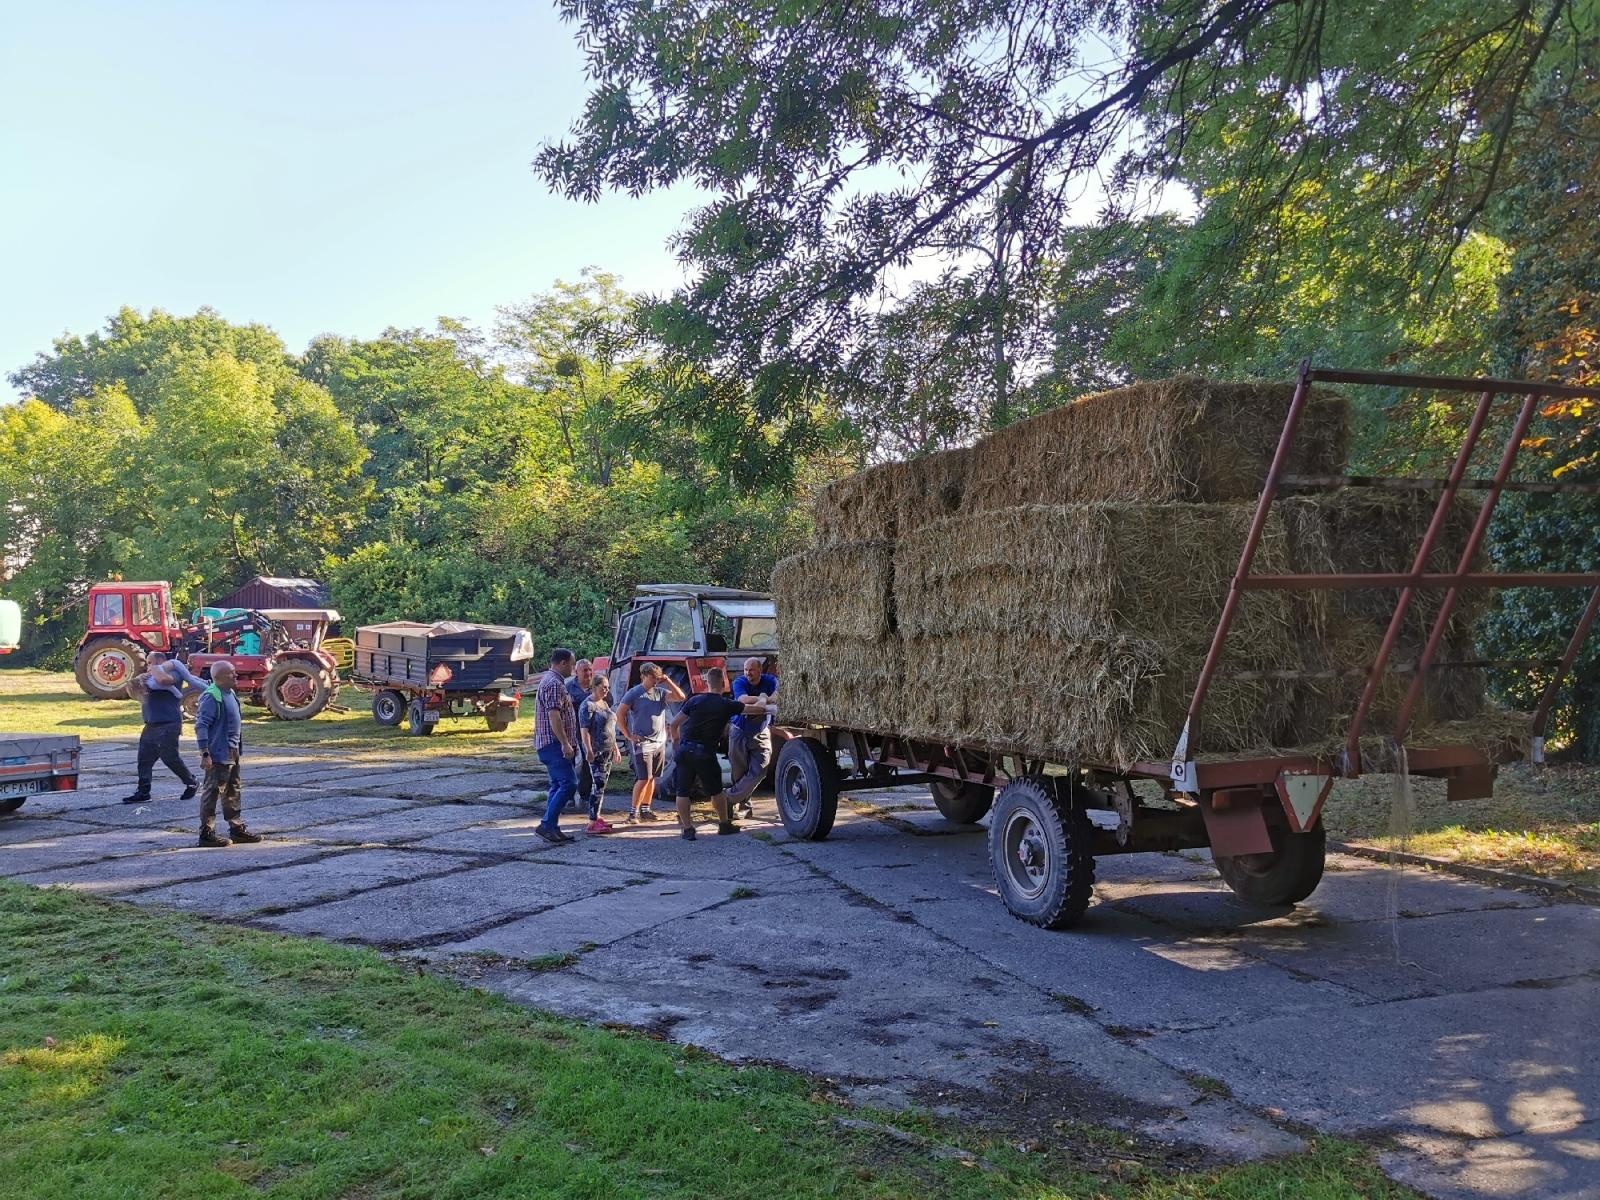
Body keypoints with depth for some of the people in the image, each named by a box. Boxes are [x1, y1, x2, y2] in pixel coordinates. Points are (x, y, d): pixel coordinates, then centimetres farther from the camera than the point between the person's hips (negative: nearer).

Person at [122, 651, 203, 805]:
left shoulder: (173, 673, -8)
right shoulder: (152, 677, 23)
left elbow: (163, 679, -30)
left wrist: (155, 669, -11)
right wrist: (139, 683, -1)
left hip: (168, 725, -9)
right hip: (151, 725, 9)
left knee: (171, 758, -4)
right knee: (144, 759, 4)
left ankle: (192, 783, 14)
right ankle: (143, 792, 7)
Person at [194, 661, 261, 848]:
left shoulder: (230, 694, 12)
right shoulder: (211, 697, -18)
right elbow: (201, 726, -21)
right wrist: (205, 753, -24)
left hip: (232, 753, 10)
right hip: (218, 755, -10)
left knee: (233, 792, 16)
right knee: (212, 793, -2)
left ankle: (237, 829, 25)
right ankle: (207, 834, 4)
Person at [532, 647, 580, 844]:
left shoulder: (552, 681, 20)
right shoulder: (554, 683, -15)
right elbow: (554, 716, -23)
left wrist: (566, 743, 26)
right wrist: (565, 743, -24)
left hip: (553, 745, 11)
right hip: (554, 743, -11)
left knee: (558, 786, 11)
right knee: (568, 784, -15)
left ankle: (552, 829, 12)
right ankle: (546, 825, -16)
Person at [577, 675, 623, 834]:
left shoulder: (605, 704, 18)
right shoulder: (587, 706, -10)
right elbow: (584, 730, -17)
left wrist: (616, 748, 25)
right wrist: (589, 750, -26)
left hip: (608, 750, 9)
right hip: (596, 751, -9)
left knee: (602, 784, 12)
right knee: (598, 785, -14)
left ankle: (598, 816, 19)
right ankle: (592, 823, -16)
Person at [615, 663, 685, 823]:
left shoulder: (660, 692, 7)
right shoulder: (634, 693, -6)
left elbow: (680, 697, -2)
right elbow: (619, 714, -8)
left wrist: (667, 681, -8)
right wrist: (628, 736, -10)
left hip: (660, 742, 6)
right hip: (642, 743, -6)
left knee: (652, 778, 10)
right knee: (644, 779, -10)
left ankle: (645, 810, 19)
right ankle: (633, 812, -4)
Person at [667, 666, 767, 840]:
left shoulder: (695, 700, 2)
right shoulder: (727, 705, -2)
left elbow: (674, 723, 3)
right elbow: (758, 709, 4)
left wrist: (675, 738, 22)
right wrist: (763, 699, 26)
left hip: (685, 749, 1)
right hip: (705, 753, -1)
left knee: (683, 792, 8)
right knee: (716, 791, 16)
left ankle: (687, 829, 5)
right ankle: (724, 824, 27)